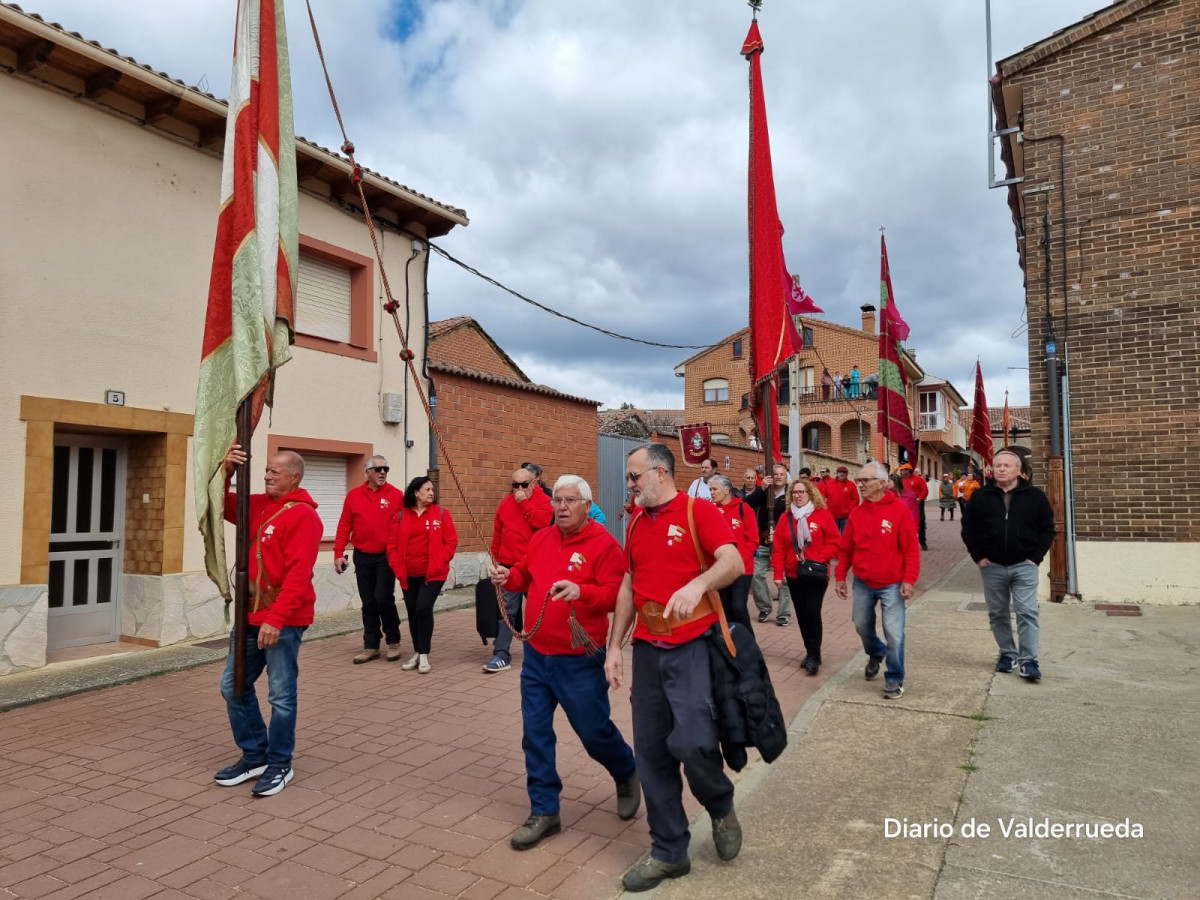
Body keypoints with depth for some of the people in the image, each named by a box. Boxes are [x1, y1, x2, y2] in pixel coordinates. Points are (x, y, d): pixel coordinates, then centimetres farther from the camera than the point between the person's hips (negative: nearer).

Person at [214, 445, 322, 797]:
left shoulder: (303, 516, -15)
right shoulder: (259, 505, 10)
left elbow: (298, 574, -21)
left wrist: (276, 618, -25)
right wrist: (226, 472, 0)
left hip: (283, 621, -8)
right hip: (250, 615, 8)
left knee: (281, 695, 2)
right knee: (233, 686, 14)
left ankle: (279, 764, 18)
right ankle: (255, 756, 29)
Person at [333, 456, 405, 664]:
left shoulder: (396, 495, -4)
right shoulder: (354, 495, 4)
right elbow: (344, 526, 4)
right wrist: (339, 553, -3)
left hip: (387, 557, -3)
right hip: (362, 557, 3)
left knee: (383, 598, -9)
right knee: (368, 602, 9)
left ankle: (393, 641, 12)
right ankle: (371, 646, 19)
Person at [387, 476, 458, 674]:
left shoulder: (441, 514, -2)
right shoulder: (401, 516, 3)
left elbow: (451, 542, -4)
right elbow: (392, 546, 5)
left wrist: (438, 564, -12)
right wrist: (398, 569, -4)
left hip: (433, 574, -3)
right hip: (409, 575, 3)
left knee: (423, 608, -15)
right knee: (412, 613, 10)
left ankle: (424, 655, -2)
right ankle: (417, 653, 26)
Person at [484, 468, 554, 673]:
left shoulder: (543, 501, -2)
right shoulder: (505, 504, 8)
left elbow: (542, 521, -22)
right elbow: (497, 535, 13)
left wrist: (524, 502, -17)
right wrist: (495, 558, 11)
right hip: (509, 566, 3)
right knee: (507, 611, 0)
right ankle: (501, 655, 0)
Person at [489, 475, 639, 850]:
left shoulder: (604, 543, -14)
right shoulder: (540, 538, 5)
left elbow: (615, 594, -20)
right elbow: (524, 575, 15)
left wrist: (581, 591, -37)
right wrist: (507, 577, -6)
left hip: (580, 661, -6)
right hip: (536, 656, 6)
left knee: (595, 732, 9)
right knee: (535, 734, 9)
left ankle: (627, 774, 41)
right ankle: (544, 812, 24)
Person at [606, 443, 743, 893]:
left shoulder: (699, 511, -7)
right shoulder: (635, 523, 12)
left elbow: (733, 562, -20)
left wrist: (697, 585, -39)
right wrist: (614, 646, 11)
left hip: (693, 646, -6)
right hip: (647, 650, 6)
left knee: (692, 742, -15)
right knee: (651, 753, 8)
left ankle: (721, 807, 20)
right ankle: (668, 852, 24)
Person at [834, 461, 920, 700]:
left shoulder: (899, 510, -12)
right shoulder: (857, 513, 1)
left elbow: (911, 549, -12)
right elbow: (845, 548, 7)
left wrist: (909, 579, -16)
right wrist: (840, 576, 5)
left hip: (892, 584, -4)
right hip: (863, 584, 4)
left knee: (894, 634, -2)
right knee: (862, 626, 16)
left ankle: (894, 679, 15)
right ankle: (876, 654, 47)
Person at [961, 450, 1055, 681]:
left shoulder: (1034, 496, 0)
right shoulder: (980, 496, 1)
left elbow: (1047, 529, 4)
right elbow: (968, 528, 6)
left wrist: (1036, 557, -5)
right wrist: (977, 556, -2)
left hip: (1024, 565, -2)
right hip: (992, 566, 2)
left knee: (1027, 613, -6)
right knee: (998, 614, 10)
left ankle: (1028, 661, -2)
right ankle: (1007, 654, 23)